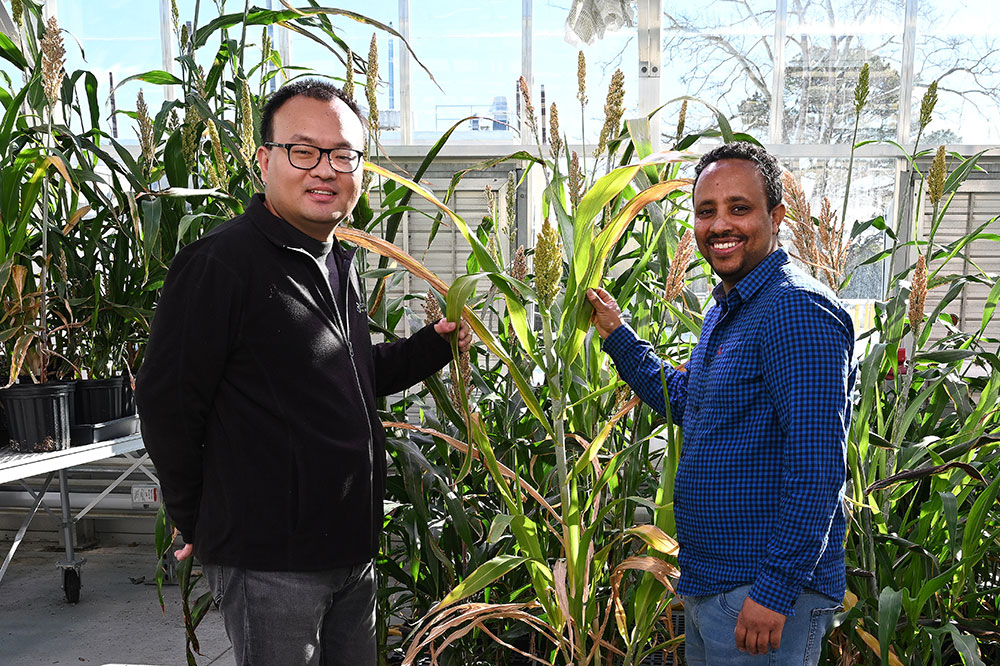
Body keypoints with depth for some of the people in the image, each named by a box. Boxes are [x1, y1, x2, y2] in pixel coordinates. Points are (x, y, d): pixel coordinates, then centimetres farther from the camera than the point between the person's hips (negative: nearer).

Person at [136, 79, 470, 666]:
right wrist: (198, 523, -5)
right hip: (268, 562, -8)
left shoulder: (343, 266, 12)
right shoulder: (222, 262, -17)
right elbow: (167, 407, -15)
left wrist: (435, 344, 9)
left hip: (353, 549, 8)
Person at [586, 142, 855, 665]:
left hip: (765, 596, -9)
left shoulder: (797, 310, -20)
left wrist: (777, 590, -25)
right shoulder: (724, 310, 11)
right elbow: (685, 403, 24)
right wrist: (618, 336, 19)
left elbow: (817, 469, -25)